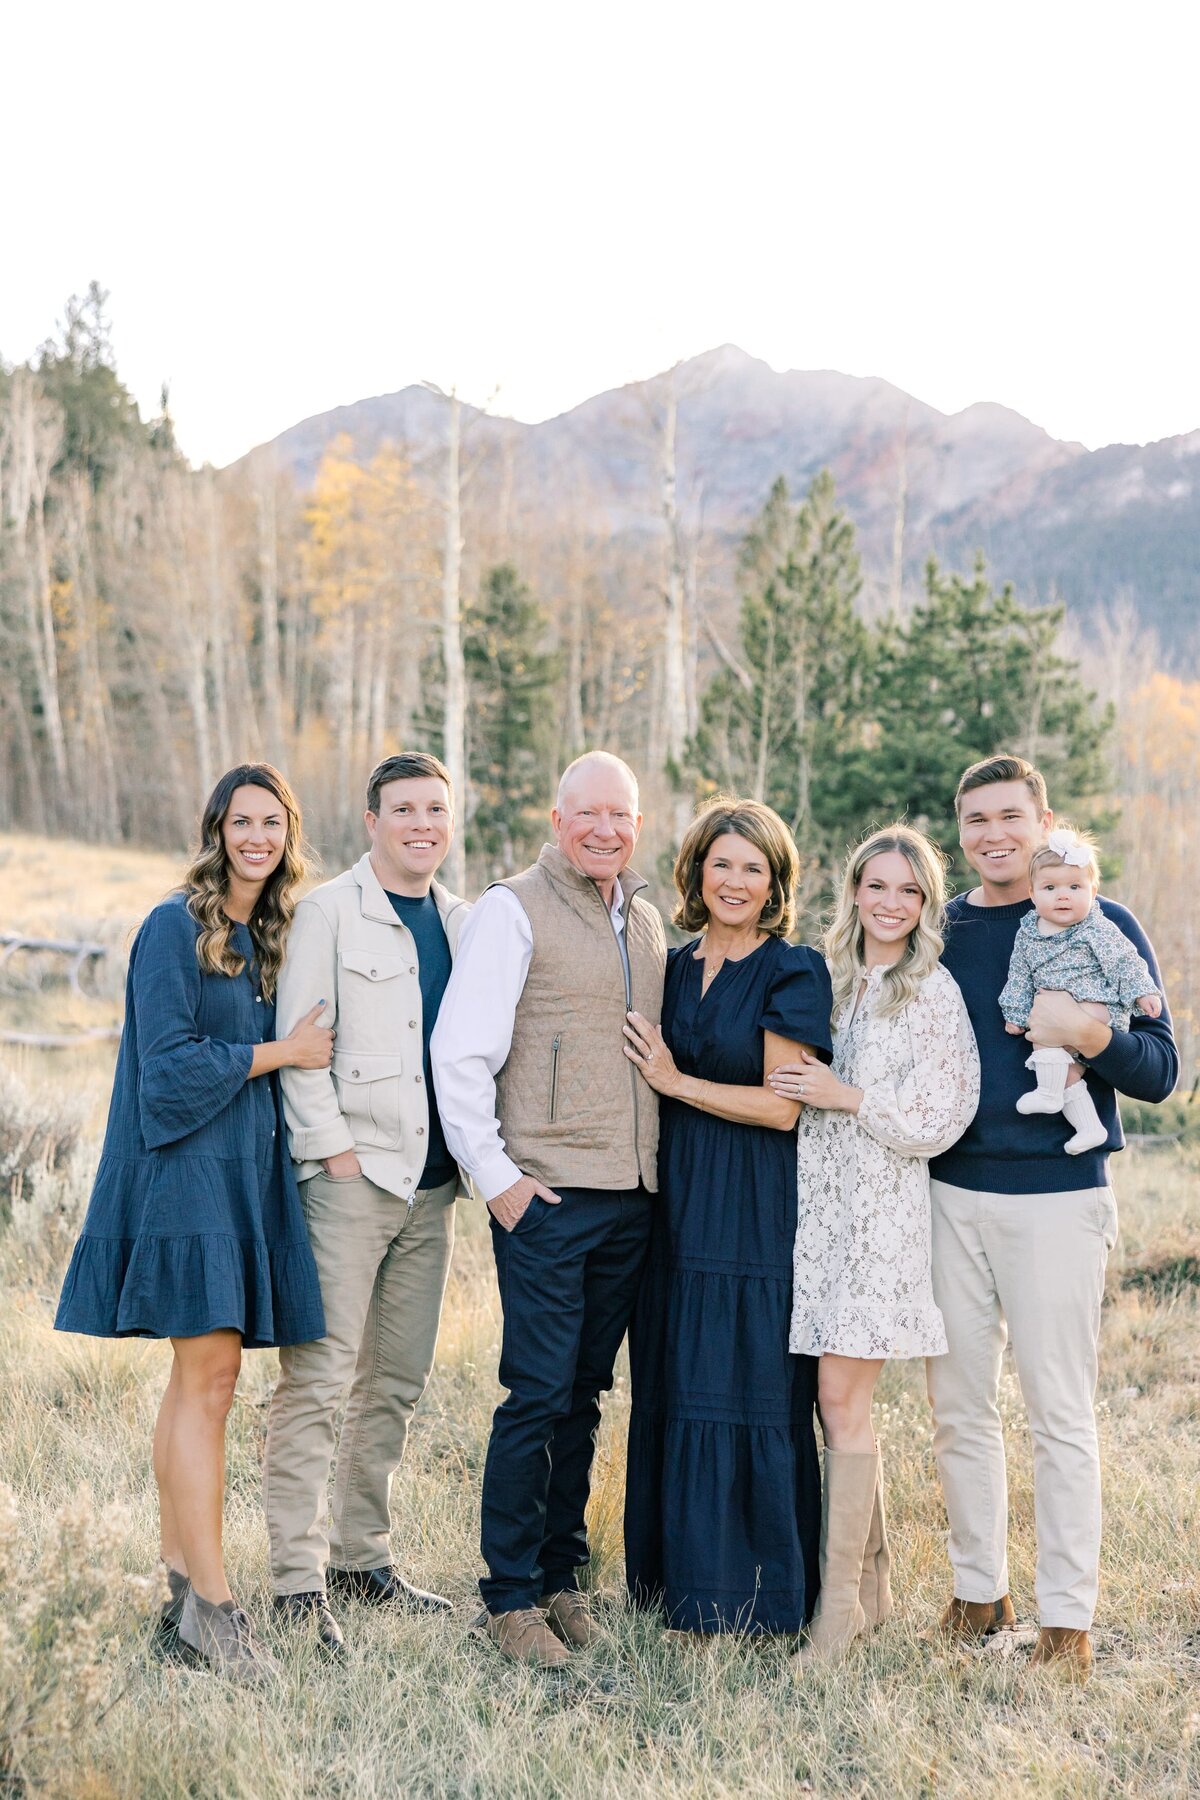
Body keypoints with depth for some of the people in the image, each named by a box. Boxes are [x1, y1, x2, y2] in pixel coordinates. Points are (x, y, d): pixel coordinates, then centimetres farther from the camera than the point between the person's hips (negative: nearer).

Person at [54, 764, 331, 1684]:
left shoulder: (272, 937, 14)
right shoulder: (176, 929, -7)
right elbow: (170, 1064, -13)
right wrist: (280, 1053, -9)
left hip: (248, 1175, 7)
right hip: (188, 1170, -7)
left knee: (199, 1378, 10)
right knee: (210, 1379, -11)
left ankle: (180, 1584, 16)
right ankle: (212, 1605, -8)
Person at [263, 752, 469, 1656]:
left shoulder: (463, 921, 14)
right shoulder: (328, 911, -3)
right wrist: (334, 1149, -12)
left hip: (431, 1181, 6)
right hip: (350, 1175, -6)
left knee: (397, 1382, 11)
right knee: (318, 1378, -7)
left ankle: (361, 1556, 22)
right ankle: (299, 1581, -2)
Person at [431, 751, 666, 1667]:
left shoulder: (646, 921, 16)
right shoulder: (513, 910, -5)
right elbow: (461, 1052, -9)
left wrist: (659, 1165, 16)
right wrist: (496, 1175, -12)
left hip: (631, 1199, 6)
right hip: (547, 1196, -6)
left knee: (586, 1393, 11)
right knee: (539, 1395, -5)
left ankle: (561, 1573, 22)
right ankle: (510, 1595, 6)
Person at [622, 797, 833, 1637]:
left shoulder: (792, 972, -6)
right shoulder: (677, 967, 12)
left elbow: (782, 1105, -12)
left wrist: (675, 1082, -8)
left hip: (757, 1214, -6)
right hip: (679, 1204, 6)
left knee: (746, 1392, -2)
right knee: (674, 1390, 9)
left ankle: (757, 1592, 9)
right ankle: (677, 1574, 21)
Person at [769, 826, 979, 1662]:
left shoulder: (934, 993, -5)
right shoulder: (829, 978, 13)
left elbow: (939, 1121, -8)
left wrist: (846, 1097, -13)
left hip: (880, 1209, -6)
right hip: (816, 1201, 6)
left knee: (842, 1399, -7)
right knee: (836, 1399, 8)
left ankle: (840, 1601, 2)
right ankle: (873, 1580, 21)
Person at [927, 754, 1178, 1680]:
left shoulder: (1102, 926, -2)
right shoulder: (938, 931, 9)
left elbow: (1161, 1070, -6)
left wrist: (1089, 1034, -24)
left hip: (1057, 1199, -4)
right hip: (952, 1194, 4)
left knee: (1060, 1413, 0)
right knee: (959, 1406, 10)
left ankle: (1067, 1616, 11)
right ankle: (978, 1592, 24)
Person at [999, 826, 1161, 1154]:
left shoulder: (1098, 929, -8)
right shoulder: (1027, 933, 7)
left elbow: (1125, 961, -4)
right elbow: (1020, 976, 13)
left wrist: (1143, 992, -10)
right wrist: (1015, 1014, 11)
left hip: (1100, 1007, -6)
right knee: (1066, 1071, -6)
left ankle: (1049, 1093, -18)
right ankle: (1089, 1126, 2)